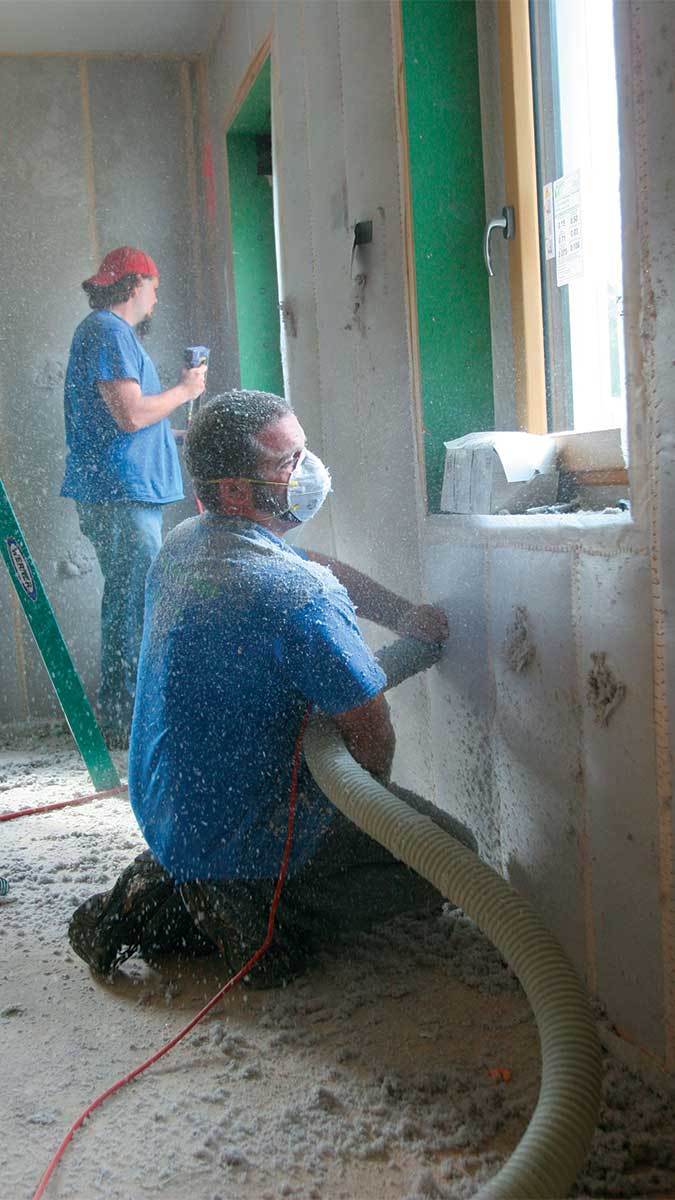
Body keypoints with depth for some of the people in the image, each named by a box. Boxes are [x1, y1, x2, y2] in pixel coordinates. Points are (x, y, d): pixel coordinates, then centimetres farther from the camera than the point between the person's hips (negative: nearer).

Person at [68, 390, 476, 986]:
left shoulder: (183, 542, 0)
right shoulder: (301, 600, -28)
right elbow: (373, 736, -17)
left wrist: (405, 614, 8)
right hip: (237, 842, -8)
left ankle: (166, 894, 16)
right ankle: (263, 922, -2)